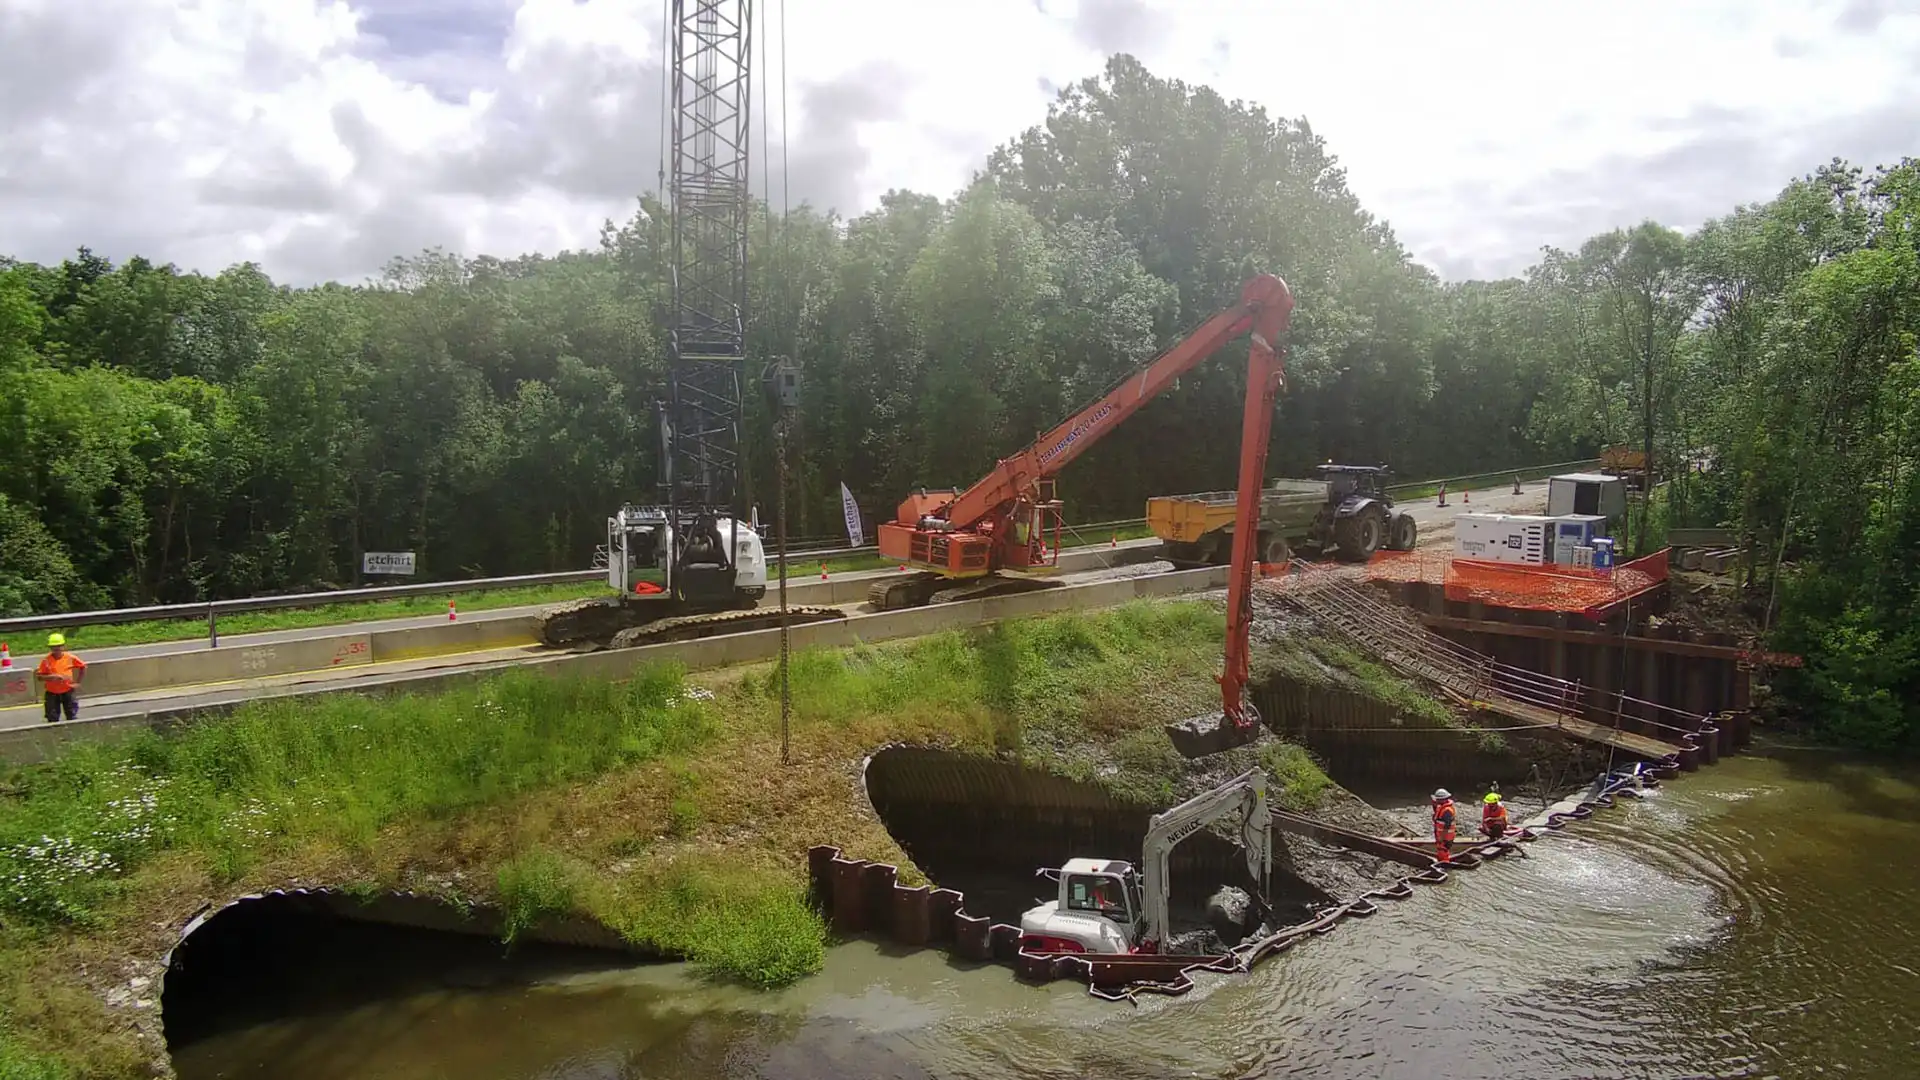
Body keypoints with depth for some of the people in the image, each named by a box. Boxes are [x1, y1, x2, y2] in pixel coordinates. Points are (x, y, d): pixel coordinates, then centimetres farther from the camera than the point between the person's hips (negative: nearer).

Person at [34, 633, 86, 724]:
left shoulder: (70, 658, -7)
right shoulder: (46, 660, -9)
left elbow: (83, 667, 6)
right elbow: (39, 676, -7)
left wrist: (78, 682, 2)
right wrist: (52, 677, -24)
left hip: (68, 691, 1)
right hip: (52, 693, -1)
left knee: (72, 717, 6)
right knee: (52, 719, 2)